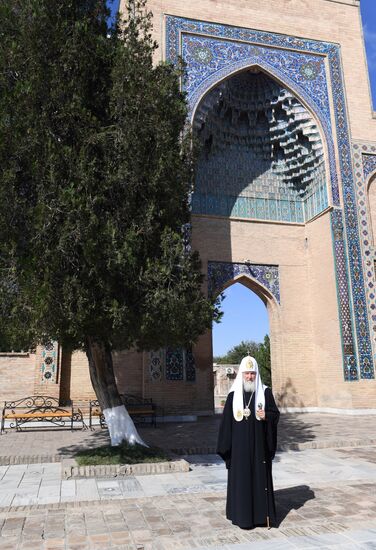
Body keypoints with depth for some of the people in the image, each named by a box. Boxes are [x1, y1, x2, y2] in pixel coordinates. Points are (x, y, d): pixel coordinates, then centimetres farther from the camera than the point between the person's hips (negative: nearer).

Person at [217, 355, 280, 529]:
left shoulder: (265, 392, 0)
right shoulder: (233, 395, 0)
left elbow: (275, 414, 3)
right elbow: (226, 421, 1)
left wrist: (266, 416, -19)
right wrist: (225, 447, -2)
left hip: (259, 445, 0)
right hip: (239, 446, 0)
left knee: (260, 477, 5)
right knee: (241, 478, 4)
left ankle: (262, 514, 18)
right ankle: (243, 516, 15)